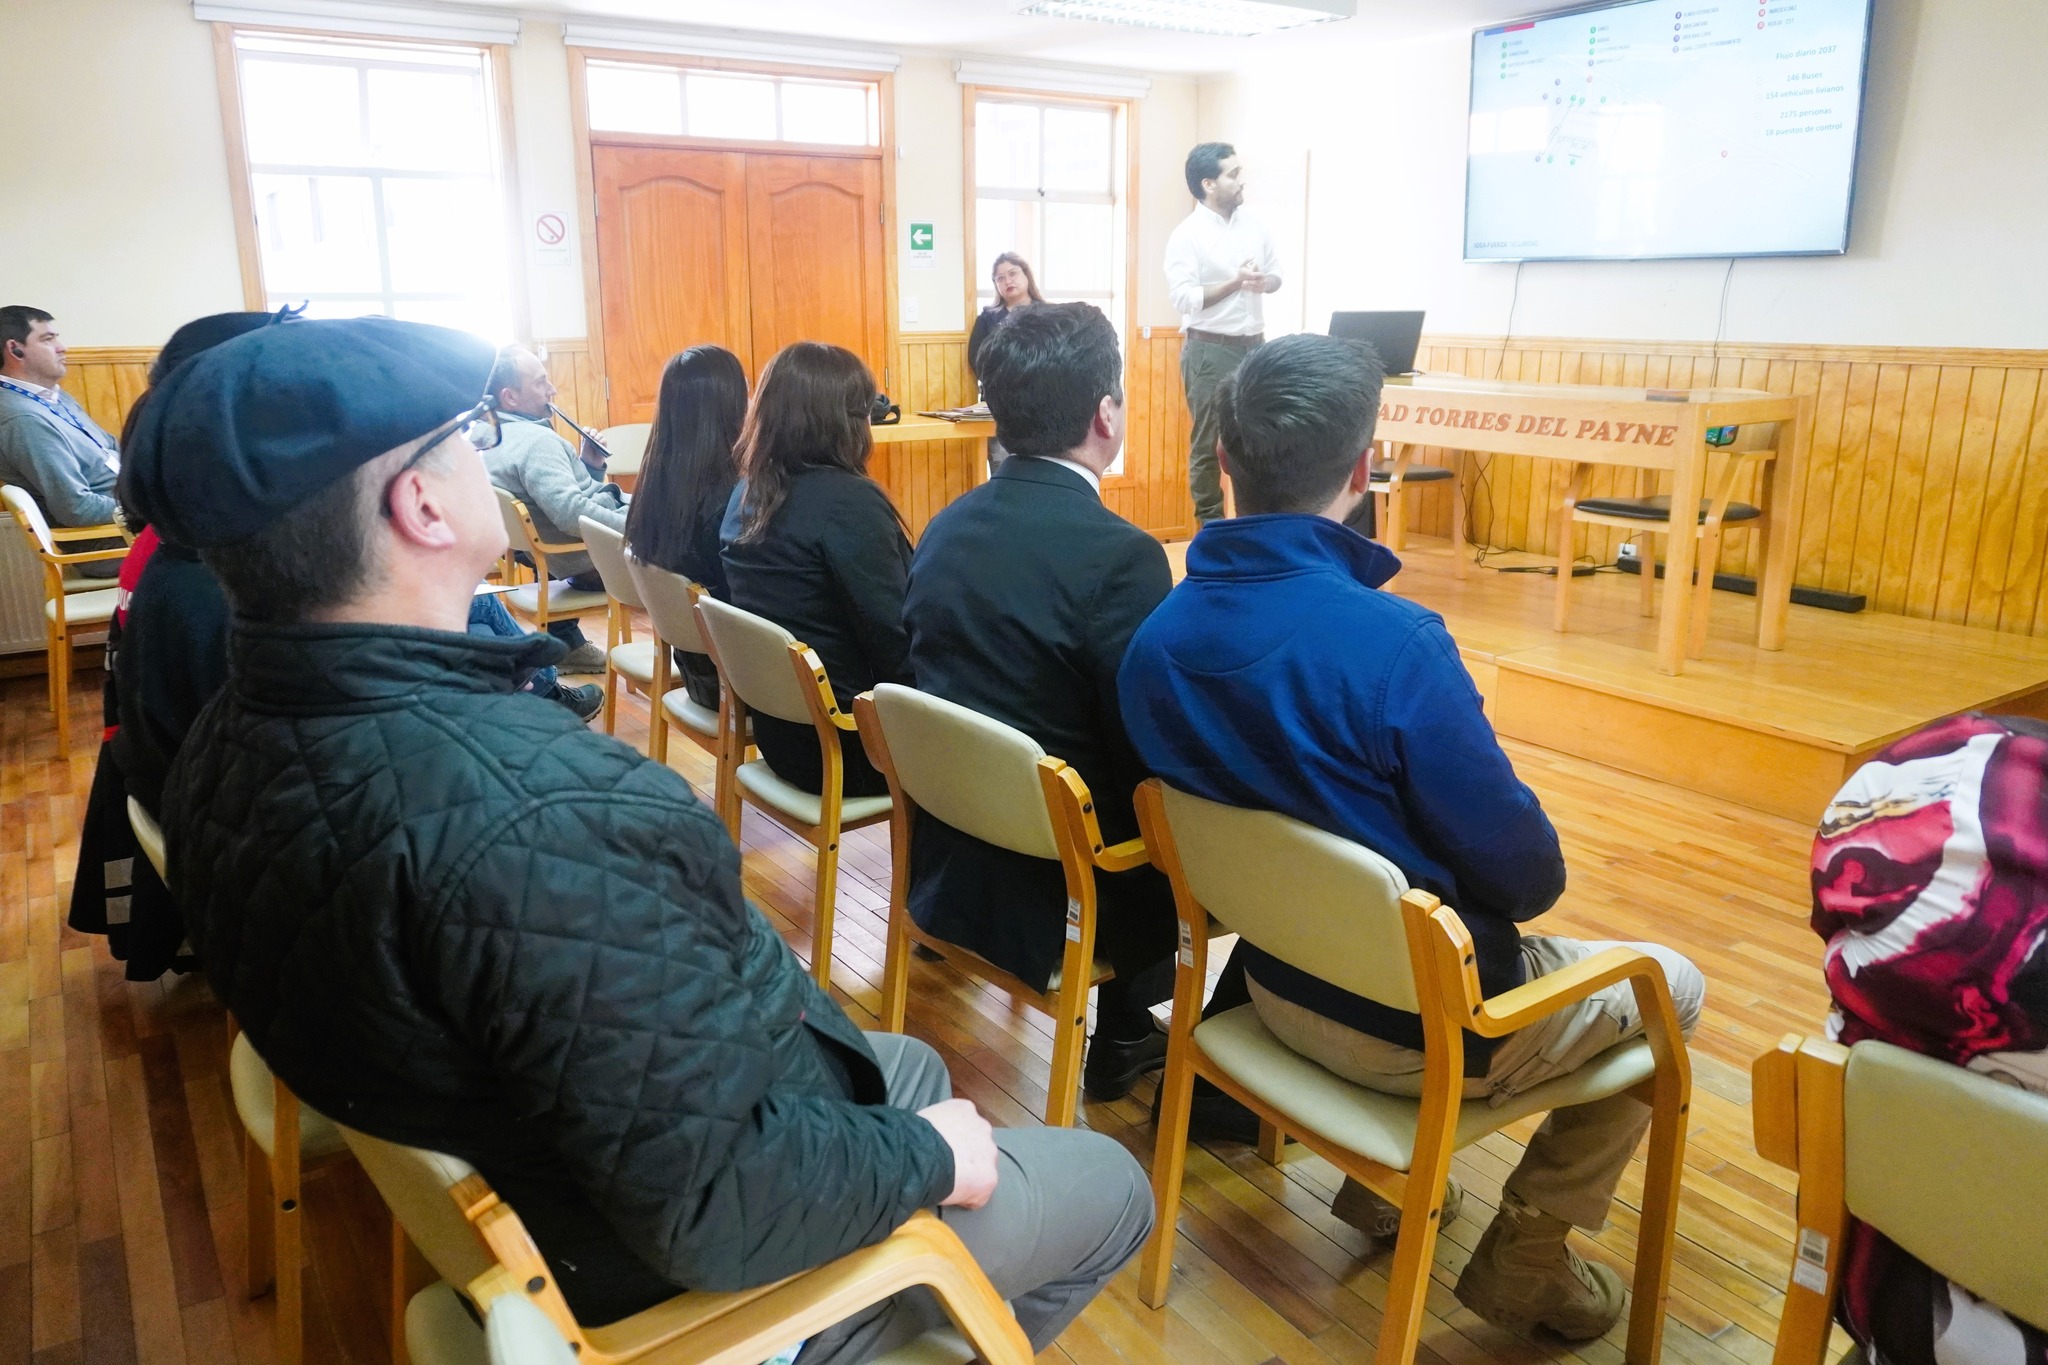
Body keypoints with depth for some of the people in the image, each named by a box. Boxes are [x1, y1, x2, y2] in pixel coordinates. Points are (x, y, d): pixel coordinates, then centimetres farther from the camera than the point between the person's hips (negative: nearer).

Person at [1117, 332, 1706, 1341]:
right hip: (1427, 1019, -6)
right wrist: (1502, 895, 4)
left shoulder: (1155, 640, -11)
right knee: (1671, 986, 19)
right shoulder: (1394, 641, -31)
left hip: (1280, 979, 6)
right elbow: (1524, 875, -19)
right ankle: (1524, 1259, 22)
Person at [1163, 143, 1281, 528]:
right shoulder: (1187, 235, -9)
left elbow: (1276, 274, 15)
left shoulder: (1253, 222, 8)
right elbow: (1183, 298, -17)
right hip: (1210, 351, -5)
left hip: (1253, 346, 6)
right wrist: (1236, 282, -20)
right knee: (1208, 442, 2)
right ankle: (1209, 523, 12)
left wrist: (1262, 283, -8)